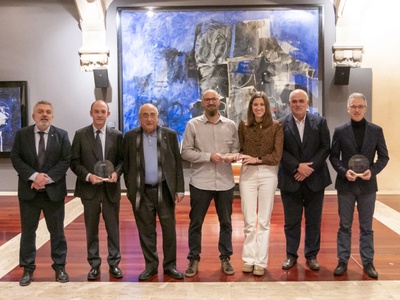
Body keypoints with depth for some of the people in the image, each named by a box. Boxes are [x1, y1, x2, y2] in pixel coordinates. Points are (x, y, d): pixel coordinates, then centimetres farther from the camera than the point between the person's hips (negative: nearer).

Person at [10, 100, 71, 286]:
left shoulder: (62, 135, 1)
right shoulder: (21, 134, 3)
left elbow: (65, 160, -6)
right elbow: (16, 159, -4)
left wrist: (47, 178, -17)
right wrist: (34, 176, -17)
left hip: (53, 191, -1)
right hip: (29, 191, 1)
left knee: (57, 231, 8)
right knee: (27, 231, 9)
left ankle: (60, 267, 20)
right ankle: (28, 269, 21)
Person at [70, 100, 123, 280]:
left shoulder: (117, 135, 2)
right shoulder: (80, 135, 0)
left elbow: (122, 160, 4)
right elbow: (74, 162, -1)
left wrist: (117, 172, -16)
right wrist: (88, 176, -16)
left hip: (111, 188, 1)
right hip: (89, 188, 0)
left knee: (113, 228, 8)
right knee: (91, 229, 9)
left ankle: (114, 263, 21)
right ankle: (94, 265, 21)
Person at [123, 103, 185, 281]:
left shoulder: (170, 135, 1)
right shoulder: (130, 137, 2)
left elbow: (177, 163, 2)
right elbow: (126, 165, 6)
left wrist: (179, 189, -1)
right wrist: (130, 188, 2)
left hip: (165, 189, 0)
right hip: (142, 191, 0)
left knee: (169, 229, 5)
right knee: (146, 231, 8)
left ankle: (170, 265, 19)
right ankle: (151, 266, 21)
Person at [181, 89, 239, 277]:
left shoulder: (230, 125, 6)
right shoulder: (193, 125, -1)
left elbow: (237, 148, 10)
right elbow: (185, 152, -6)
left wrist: (233, 156, -13)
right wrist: (209, 156, -16)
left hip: (225, 182, 2)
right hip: (200, 182, -2)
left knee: (226, 222, 11)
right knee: (196, 223, 6)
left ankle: (225, 259, 26)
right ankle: (193, 260, 20)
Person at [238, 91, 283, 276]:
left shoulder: (276, 126, -1)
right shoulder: (243, 126, 5)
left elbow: (277, 156, -5)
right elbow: (240, 149, 9)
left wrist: (257, 159, -14)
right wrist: (241, 156, -10)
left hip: (268, 174, -1)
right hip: (247, 173, 1)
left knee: (264, 221, 5)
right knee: (249, 221, 5)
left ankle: (261, 262, 12)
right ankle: (248, 259, 16)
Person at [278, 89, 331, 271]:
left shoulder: (319, 122, 4)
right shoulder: (281, 124, 1)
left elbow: (325, 148, -1)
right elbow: (279, 151, -4)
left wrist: (309, 168, -11)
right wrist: (297, 167, -15)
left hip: (314, 179, 1)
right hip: (290, 180, -1)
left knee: (314, 221, 8)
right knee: (291, 221, 7)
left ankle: (311, 256, 21)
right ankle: (291, 255, 19)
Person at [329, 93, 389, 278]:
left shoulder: (376, 130, 3)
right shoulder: (340, 131, 0)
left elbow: (384, 156, 3)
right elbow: (333, 156, 1)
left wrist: (373, 171, -14)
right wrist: (344, 171, -15)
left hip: (367, 185, 1)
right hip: (346, 185, 0)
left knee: (366, 226, 9)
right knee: (344, 225, 8)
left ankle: (368, 262, 19)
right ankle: (342, 261, 17)